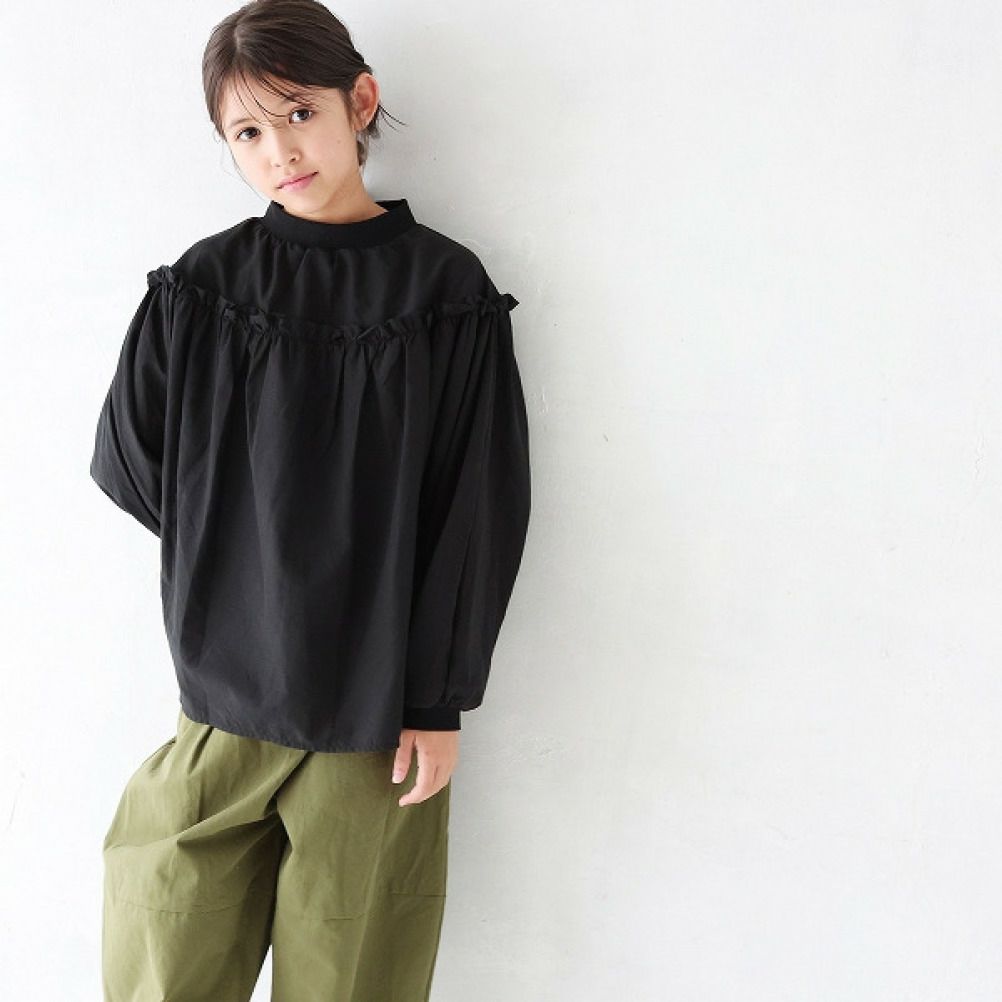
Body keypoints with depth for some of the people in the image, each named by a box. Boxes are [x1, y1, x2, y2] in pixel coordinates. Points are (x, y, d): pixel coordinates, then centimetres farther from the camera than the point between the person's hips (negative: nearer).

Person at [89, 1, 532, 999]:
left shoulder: (447, 291, -3)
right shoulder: (201, 288, 2)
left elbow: (479, 513, -4)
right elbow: (124, 458, 8)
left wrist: (438, 702, -5)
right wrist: (235, 547, 2)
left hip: (379, 714, -1)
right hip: (222, 700, 2)